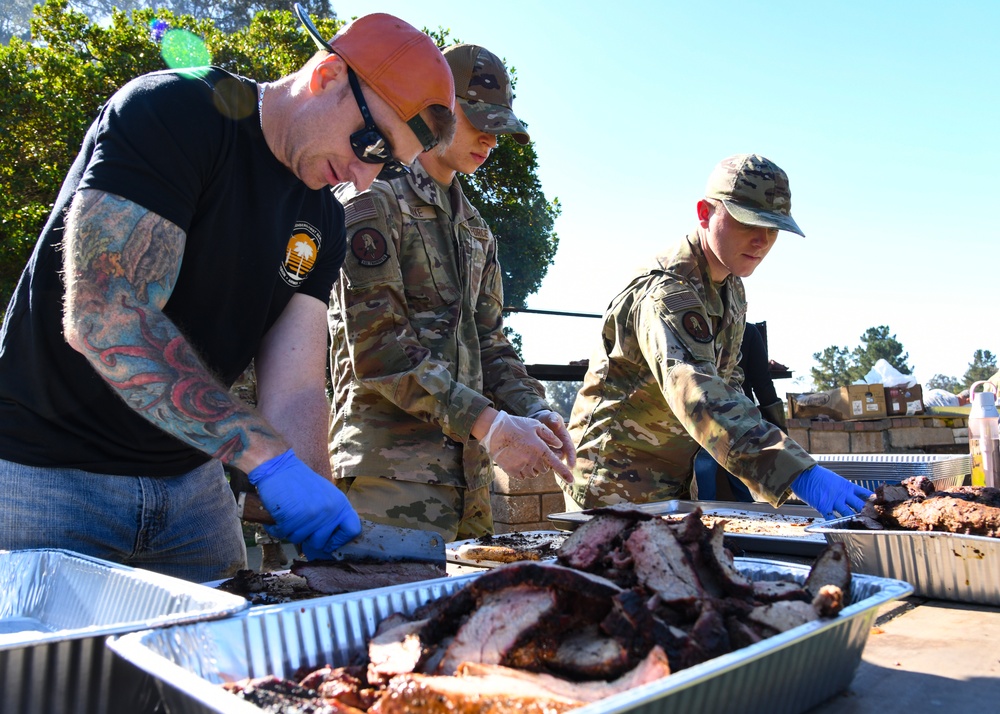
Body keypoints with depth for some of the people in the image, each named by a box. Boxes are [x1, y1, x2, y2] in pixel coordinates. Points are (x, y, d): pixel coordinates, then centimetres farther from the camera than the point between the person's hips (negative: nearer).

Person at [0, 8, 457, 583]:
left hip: (190, 483, 6)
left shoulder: (323, 221, 4)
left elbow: (296, 391, -4)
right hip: (48, 471, -6)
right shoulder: (174, 111, -16)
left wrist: (328, 534, -18)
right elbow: (100, 315, -28)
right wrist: (269, 459, -32)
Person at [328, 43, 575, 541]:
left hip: (467, 471, 8)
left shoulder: (474, 227, 20)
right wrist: (489, 424, -20)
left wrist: (533, 410, -1)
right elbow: (377, 344, -16)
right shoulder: (373, 201, -5)